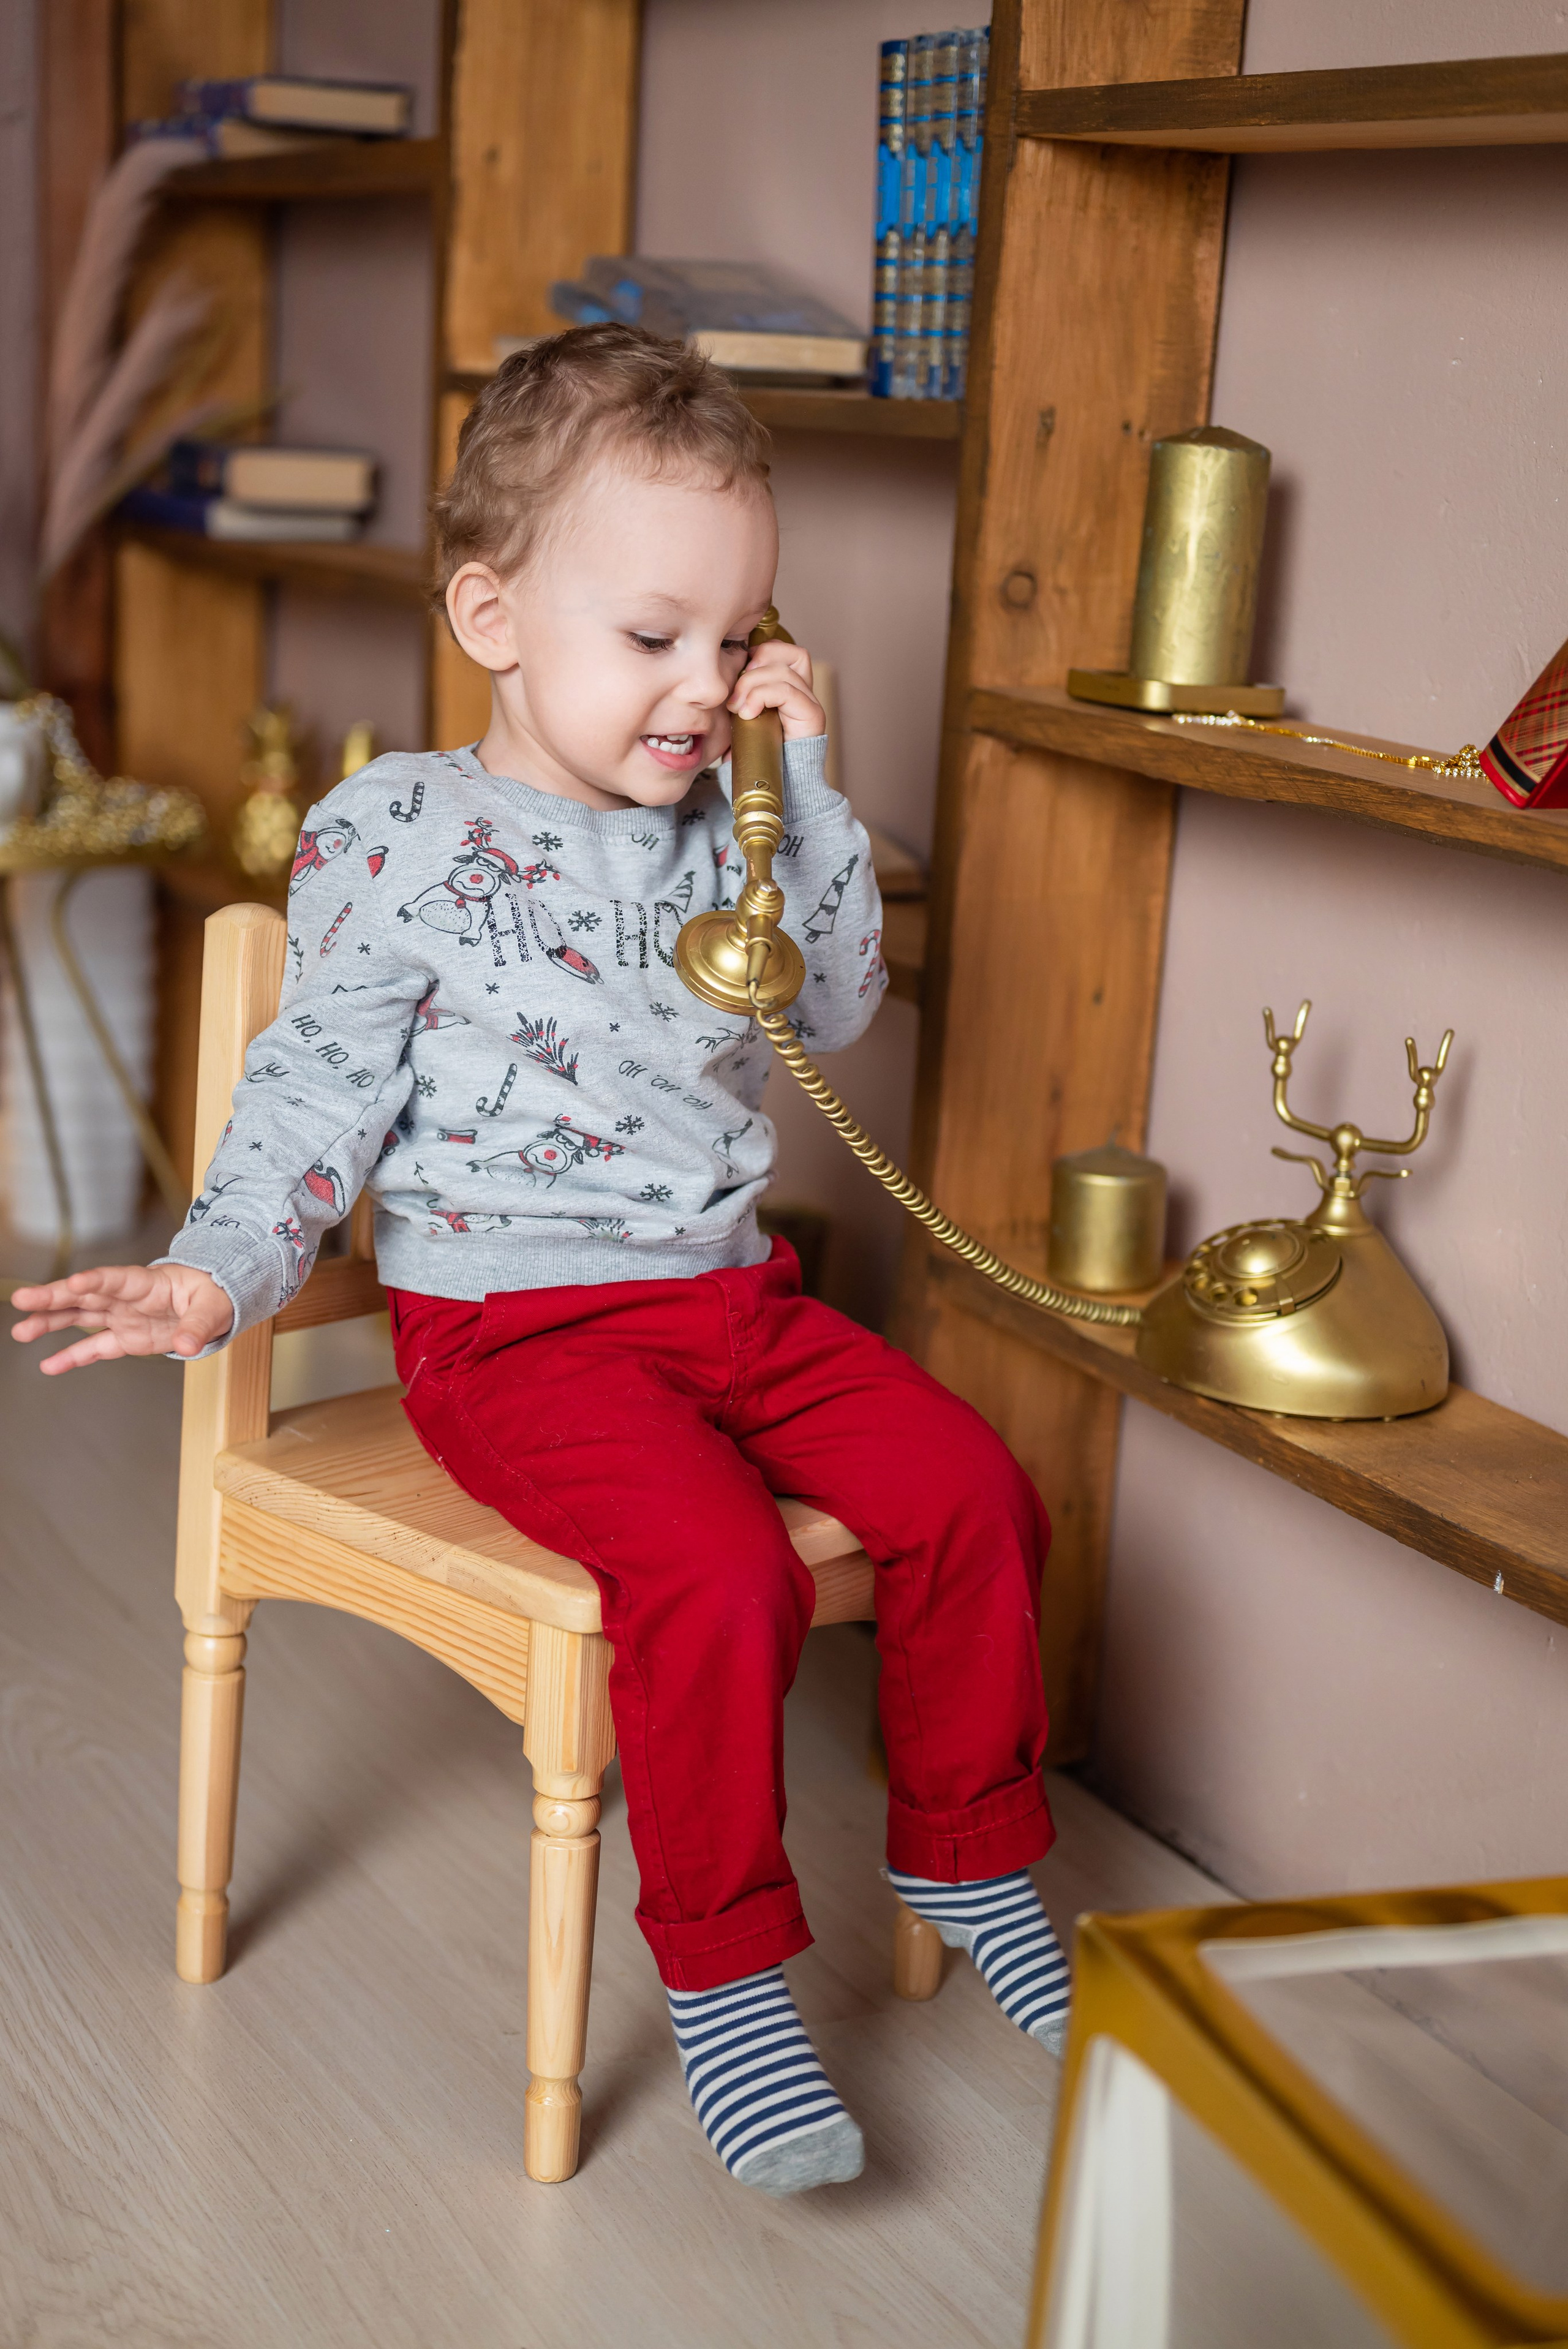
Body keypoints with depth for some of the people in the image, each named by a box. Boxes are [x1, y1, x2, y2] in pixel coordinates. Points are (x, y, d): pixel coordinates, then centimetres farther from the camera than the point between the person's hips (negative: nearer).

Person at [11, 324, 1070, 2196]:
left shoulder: (717, 827, 11)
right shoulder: (396, 838, -7)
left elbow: (837, 1005, 10)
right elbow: (320, 1091, -5)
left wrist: (806, 789, 1)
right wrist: (216, 1276, -17)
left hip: (731, 1298, 7)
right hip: (515, 1325, -6)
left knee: (967, 1487, -6)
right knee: (716, 1570, -28)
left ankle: (966, 1851, 16)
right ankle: (721, 1970, -8)